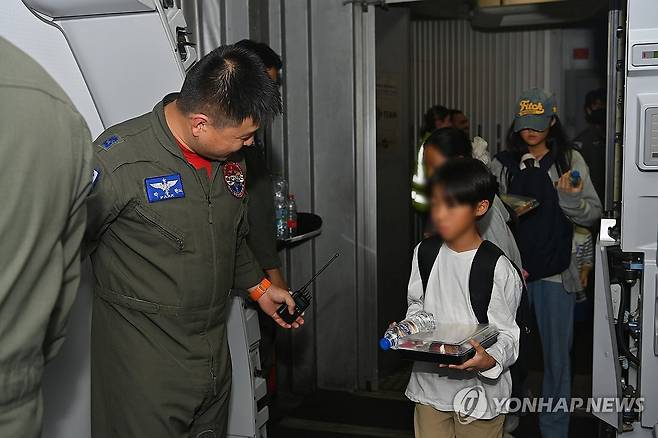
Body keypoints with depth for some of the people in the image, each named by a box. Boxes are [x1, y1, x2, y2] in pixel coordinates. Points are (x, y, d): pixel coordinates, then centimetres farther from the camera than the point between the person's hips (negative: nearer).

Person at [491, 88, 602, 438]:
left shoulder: (570, 160, 0)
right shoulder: (502, 165, 4)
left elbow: (592, 214, -3)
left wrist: (570, 198, -23)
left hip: (556, 273, -1)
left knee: (557, 354, 7)